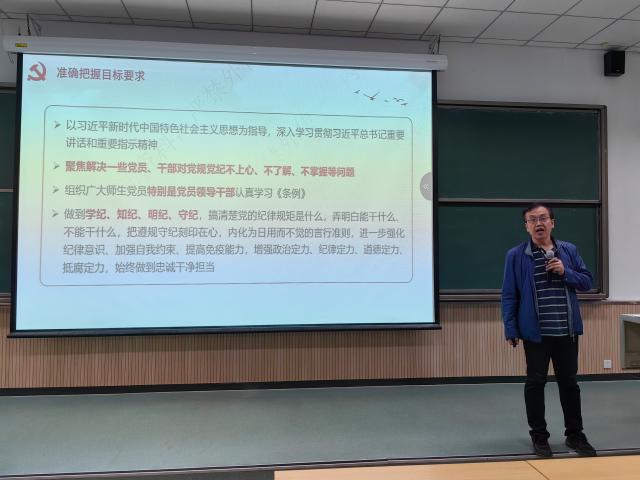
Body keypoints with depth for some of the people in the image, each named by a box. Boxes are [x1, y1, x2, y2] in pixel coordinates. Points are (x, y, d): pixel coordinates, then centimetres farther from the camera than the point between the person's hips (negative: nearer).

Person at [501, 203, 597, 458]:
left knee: (569, 381, 14)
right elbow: (509, 295, -4)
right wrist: (510, 330, -8)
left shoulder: (569, 250, 5)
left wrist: (565, 272, -11)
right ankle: (539, 436, 21)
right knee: (536, 382, 7)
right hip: (535, 332, -3)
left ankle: (574, 434, 29)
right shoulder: (516, 255, -4)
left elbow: (587, 281, 9)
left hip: (567, 332, 3)